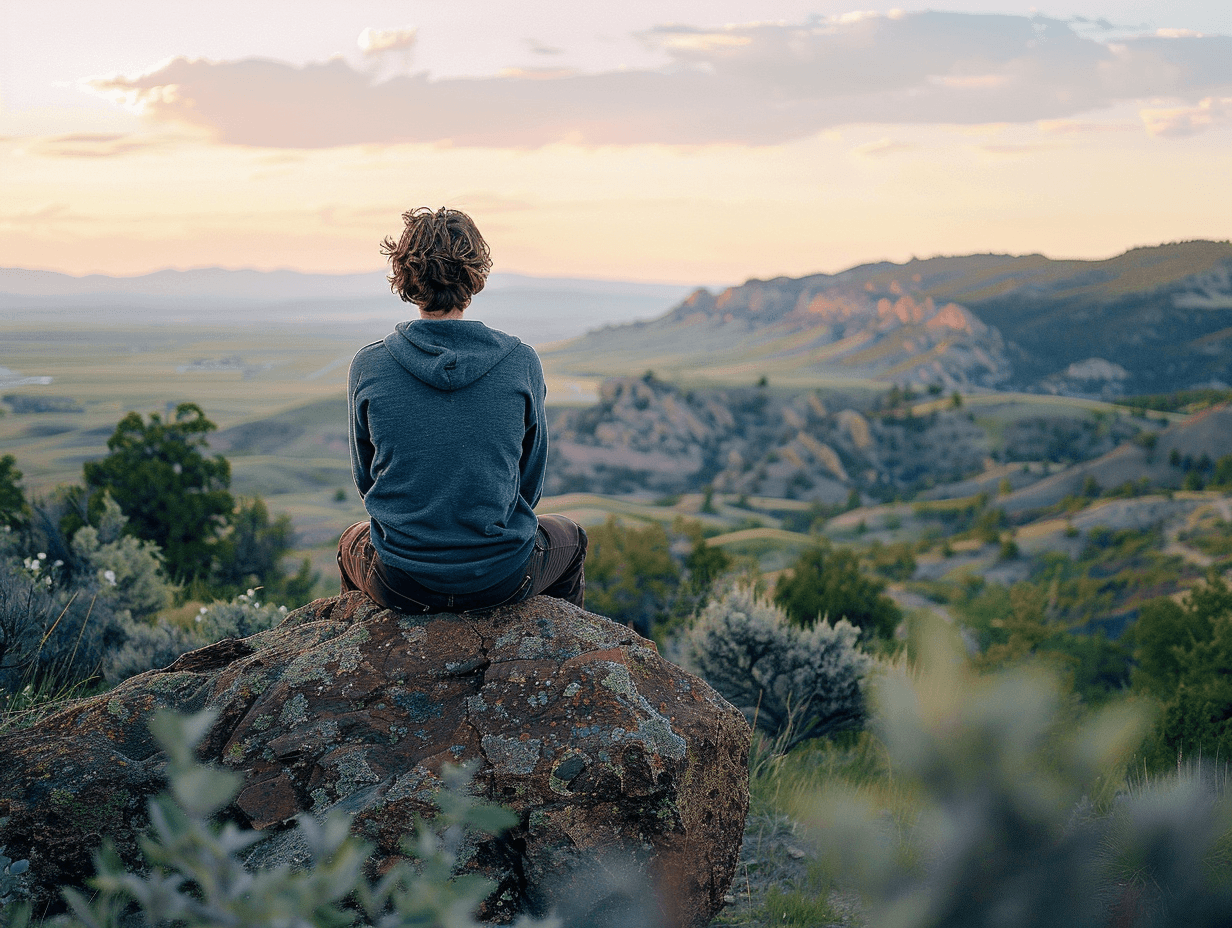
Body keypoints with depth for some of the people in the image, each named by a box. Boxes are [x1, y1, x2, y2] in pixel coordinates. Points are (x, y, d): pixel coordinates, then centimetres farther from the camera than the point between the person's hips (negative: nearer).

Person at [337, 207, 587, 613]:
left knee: (352, 541, 38)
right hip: (502, 579, 0)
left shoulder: (368, 366, -10)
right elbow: (530, 480, 1)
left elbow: (366, 478, 4)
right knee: (570, 538, 34)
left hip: (399, 582, 1)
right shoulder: (522, 363, -10)